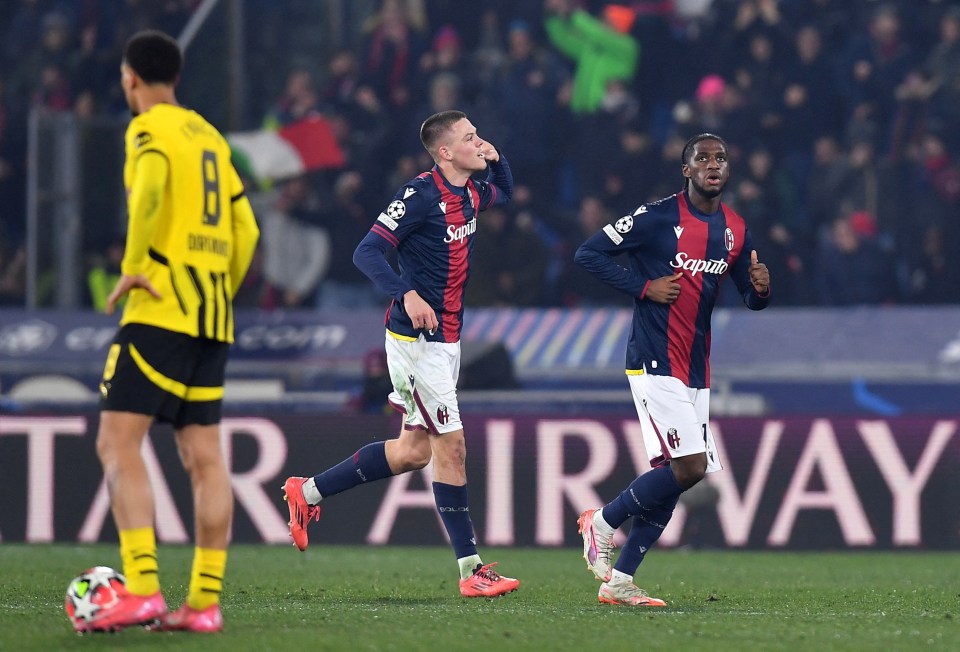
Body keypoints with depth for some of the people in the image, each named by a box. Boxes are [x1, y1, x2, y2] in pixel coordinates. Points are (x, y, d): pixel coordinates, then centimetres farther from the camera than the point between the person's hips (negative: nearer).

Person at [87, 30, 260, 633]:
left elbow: (151, 185, -25)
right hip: (213, 319, 8)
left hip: (161, 309, -8)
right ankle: (205, 602, 3)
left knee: (119, 443, -10)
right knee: (204, 457, 6)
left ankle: (142, 591, -21)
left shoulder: (151, 130, -3)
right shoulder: (211, 138, 19)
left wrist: (133, 265, -16)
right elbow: (245, 230, 20)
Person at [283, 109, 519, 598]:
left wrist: (496, 160, 12)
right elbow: (367, 253, -21)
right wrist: (407, 295, -35)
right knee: (451, 445, -7)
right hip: (416, 338, -9)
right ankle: (471, 570, -3)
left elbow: (505, 192, 35)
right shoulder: (421, 195, -16)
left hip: (446, 338, 9)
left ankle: (308, 491, 25)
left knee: (413, 451, 13)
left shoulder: (470, 193, 10)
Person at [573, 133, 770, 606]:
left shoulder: (735, 229, 10)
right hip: (655, 363, -7)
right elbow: (588, 253, -8)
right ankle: (602, 522, 3)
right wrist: (644, 287, -14)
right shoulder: (657, 217, -10)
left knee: (671, 476, 5)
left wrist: (761, 289, -6)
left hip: (696, 371, 7)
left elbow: (750, 299, 18)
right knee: (689, 467, -17)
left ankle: (618, 580, 11)